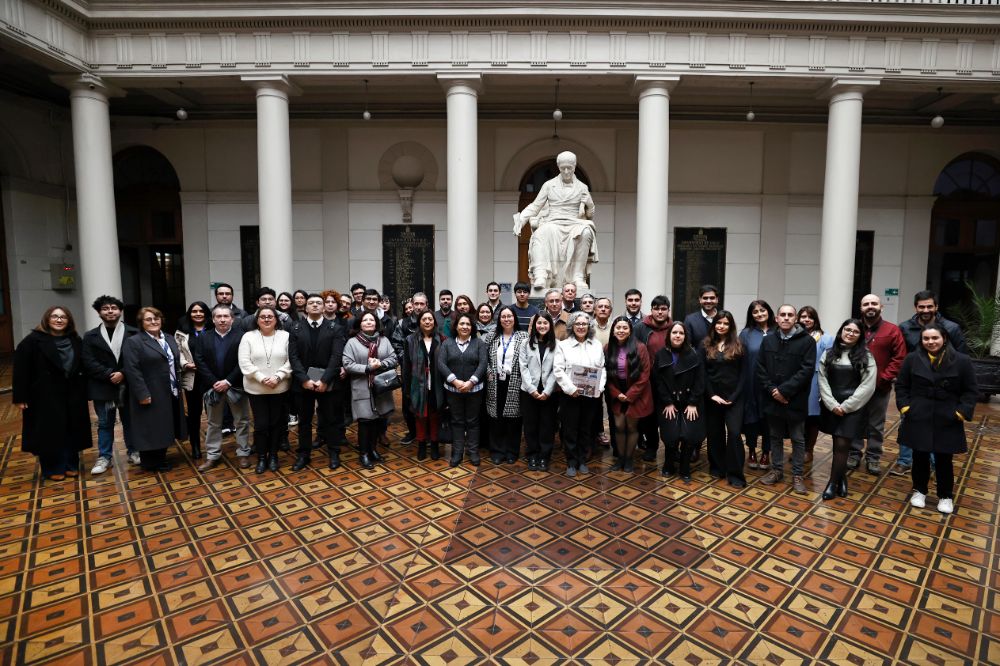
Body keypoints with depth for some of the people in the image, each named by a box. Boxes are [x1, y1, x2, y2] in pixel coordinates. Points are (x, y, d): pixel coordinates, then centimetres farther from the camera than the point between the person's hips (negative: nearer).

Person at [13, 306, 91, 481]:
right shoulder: (33, 340, -6)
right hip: (45, 396, -4)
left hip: (72, 395, 4)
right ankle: (52, 468, 19)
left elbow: (83, 367, 9)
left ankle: (71, 465, 23)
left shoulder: (76, 341, 6)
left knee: (72, 431, 9)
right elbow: (21, 370, -8)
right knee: (50, 432, 5)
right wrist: (20, 397, -12)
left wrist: (85, 392, 6)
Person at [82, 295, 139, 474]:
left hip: (128, 385, -1)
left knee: (130, 421, 11)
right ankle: (105, 457, 20)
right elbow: (89, 362, -4)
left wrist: (123, 374, -18)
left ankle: (133, 452, 24)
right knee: (105, 424, 10)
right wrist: (109, 375, -15)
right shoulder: (90, 336, 5)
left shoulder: (133, 333, 0)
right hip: (103, 386, 1)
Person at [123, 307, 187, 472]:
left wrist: (178, 387, 12)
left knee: (164, 428, 14)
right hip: (150, 396, -7)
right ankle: (150, 463, 17)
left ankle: (160, 458, 27)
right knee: (150, 429, 4)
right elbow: (132, 370, -16)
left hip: (170, 394, 7)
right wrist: (143, 394, -20)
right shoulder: (133, 342, -9)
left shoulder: (170, 339, 12)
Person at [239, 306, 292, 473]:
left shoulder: (285, 336, 1)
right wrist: (262, 378, -15)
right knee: (261, 424, 3)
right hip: (256, 389, -1)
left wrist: (277, 377, -15)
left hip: (280, 389, 1)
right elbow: (245, 363, -6)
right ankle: (261, 457, 19)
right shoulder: (248, 337, 0)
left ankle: (273, 455, 24)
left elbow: (290, 361, -3)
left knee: (277, 423, 9)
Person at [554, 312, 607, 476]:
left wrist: (599, 387, -8)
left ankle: (582, 460, 25)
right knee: (570, 429, 4)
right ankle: (571, 463, 17)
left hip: (591, 395, 3)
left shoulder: (597, 345, 10)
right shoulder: (563, 345, 0)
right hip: (570, 395, -2)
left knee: (586, 429, 11)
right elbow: (558, 370, -7)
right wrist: (570, 388, -16)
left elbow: (603, 369, 7)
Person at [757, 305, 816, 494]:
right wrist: (771, 390, -11)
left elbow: (807, 370, -13)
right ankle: (776, 469, 28)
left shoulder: (807, 341, -6)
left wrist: (784, 390, -17)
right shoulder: (768, 341, 6)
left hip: (795, 400, -3)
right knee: (775, 437, 15)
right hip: (772, 399, 3)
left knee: (798, 439, 8)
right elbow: (760, 368, 3)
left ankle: (797, 475, 20)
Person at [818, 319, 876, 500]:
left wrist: (846, 406, -10)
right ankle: (841, 478, 26)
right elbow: (823, 380, 2)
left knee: (842, 445, -6)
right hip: (831, 407, 2)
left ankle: (833, 482, 7)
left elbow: (867, 386, -6)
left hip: (853, 408, -2)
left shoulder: (866, 357, 0)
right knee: (837, 444, 9)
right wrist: (832, 404, -9)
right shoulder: (828, 354, 6)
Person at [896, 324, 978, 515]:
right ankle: (919, 491, 29)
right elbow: (901, 385, 6)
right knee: (920, 456, 12)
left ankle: (946, 496, 27)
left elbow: (971, 391, 1)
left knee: (944, 460, 9)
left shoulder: (961, 361, -4)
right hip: (918, 419, 1)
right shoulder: (912, 358, -2)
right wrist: (904, 407, -3)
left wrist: (961, 413, -8)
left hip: (947, 421, -1)